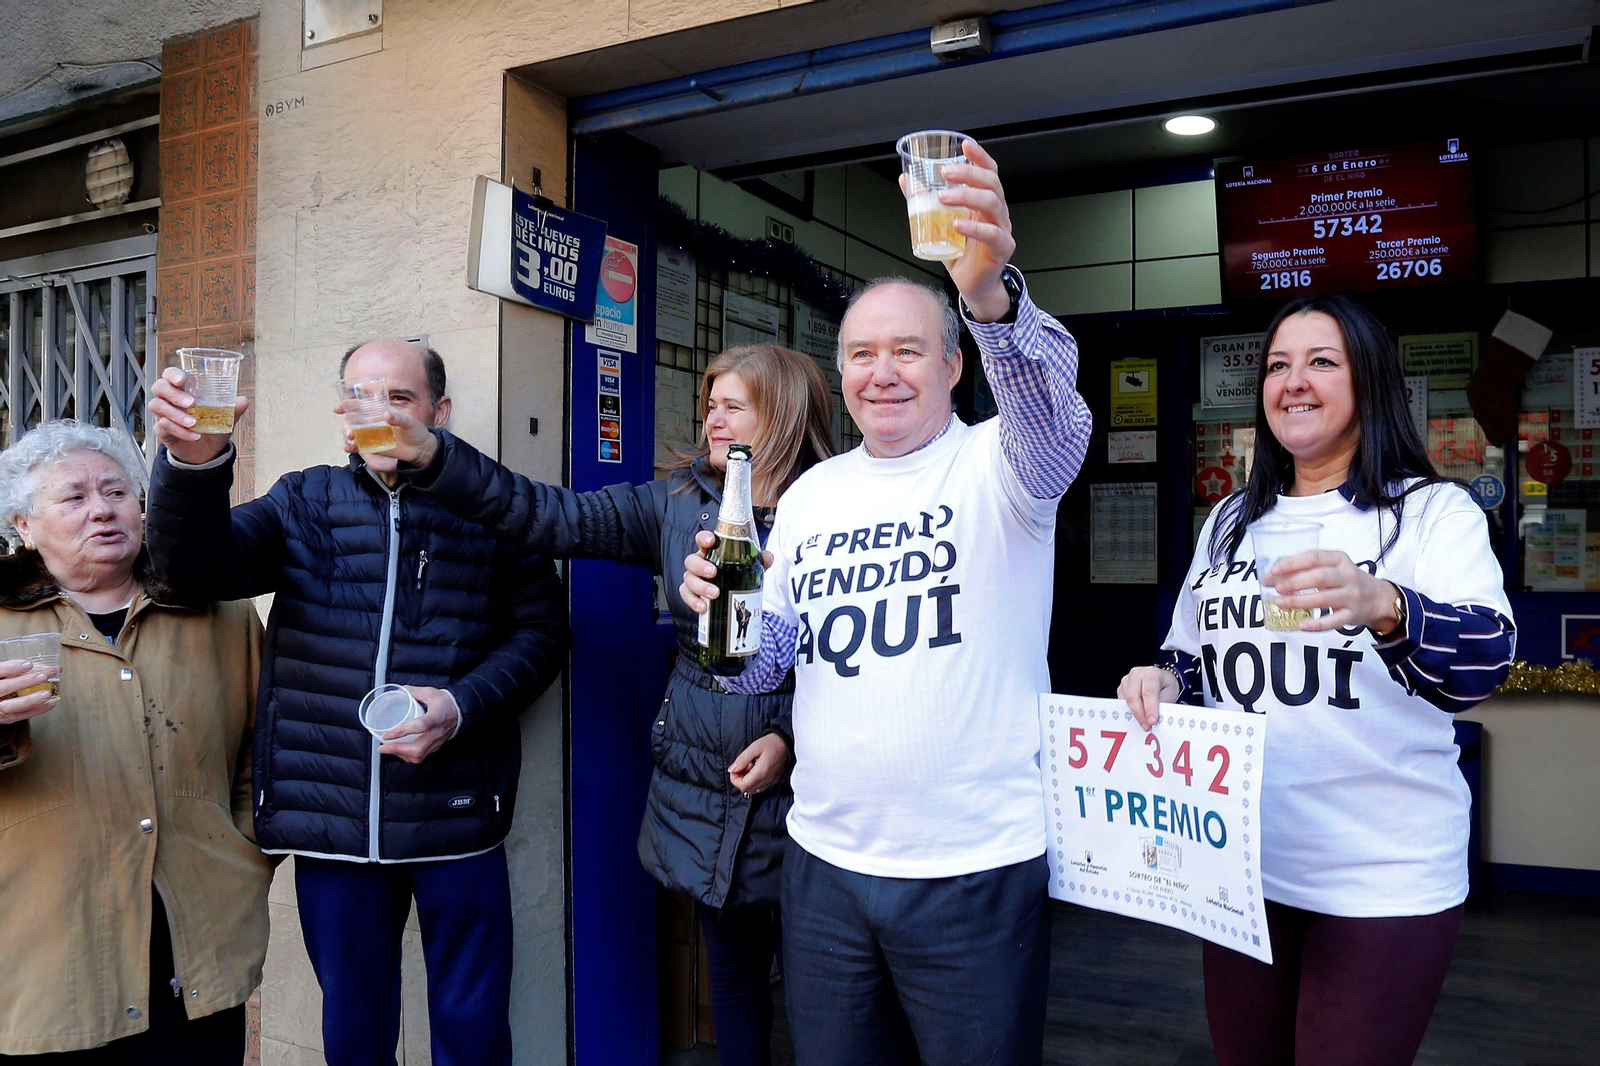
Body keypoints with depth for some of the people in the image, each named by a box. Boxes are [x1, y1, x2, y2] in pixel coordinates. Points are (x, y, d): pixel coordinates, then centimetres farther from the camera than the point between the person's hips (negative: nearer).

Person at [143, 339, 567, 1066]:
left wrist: (463, 705, -16)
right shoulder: (305, 502, 6)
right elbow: (196, 567, -8)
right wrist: (193, 462, -28)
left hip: (455, 816, -2)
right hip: (332, 818, 2)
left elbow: (541, 630, 0)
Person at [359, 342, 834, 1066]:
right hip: (704, 795, 4)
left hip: (797, 794, -4)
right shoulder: (678, 502, 3)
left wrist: (791, 737, -15)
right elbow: (557, 517, -6)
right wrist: (435, 457, -14)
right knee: (731, 973, 19)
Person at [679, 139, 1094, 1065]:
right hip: (825, 859, 5)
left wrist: (991, 294, -49)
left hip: (978, 867, -4)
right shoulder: (811, 492, 8)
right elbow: (771, 659, 12)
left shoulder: (996, 466, -7)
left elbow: (1054, 416, -31)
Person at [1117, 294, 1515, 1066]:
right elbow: (1189, 652, 19)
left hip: (1383, 879, -4)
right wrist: (1162, 679, -4)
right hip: (1243, 865, 5)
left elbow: (1485, 661, -21)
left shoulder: (1434, 510, -5)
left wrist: (1385, 608, -41)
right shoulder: (1231, 521, 10)